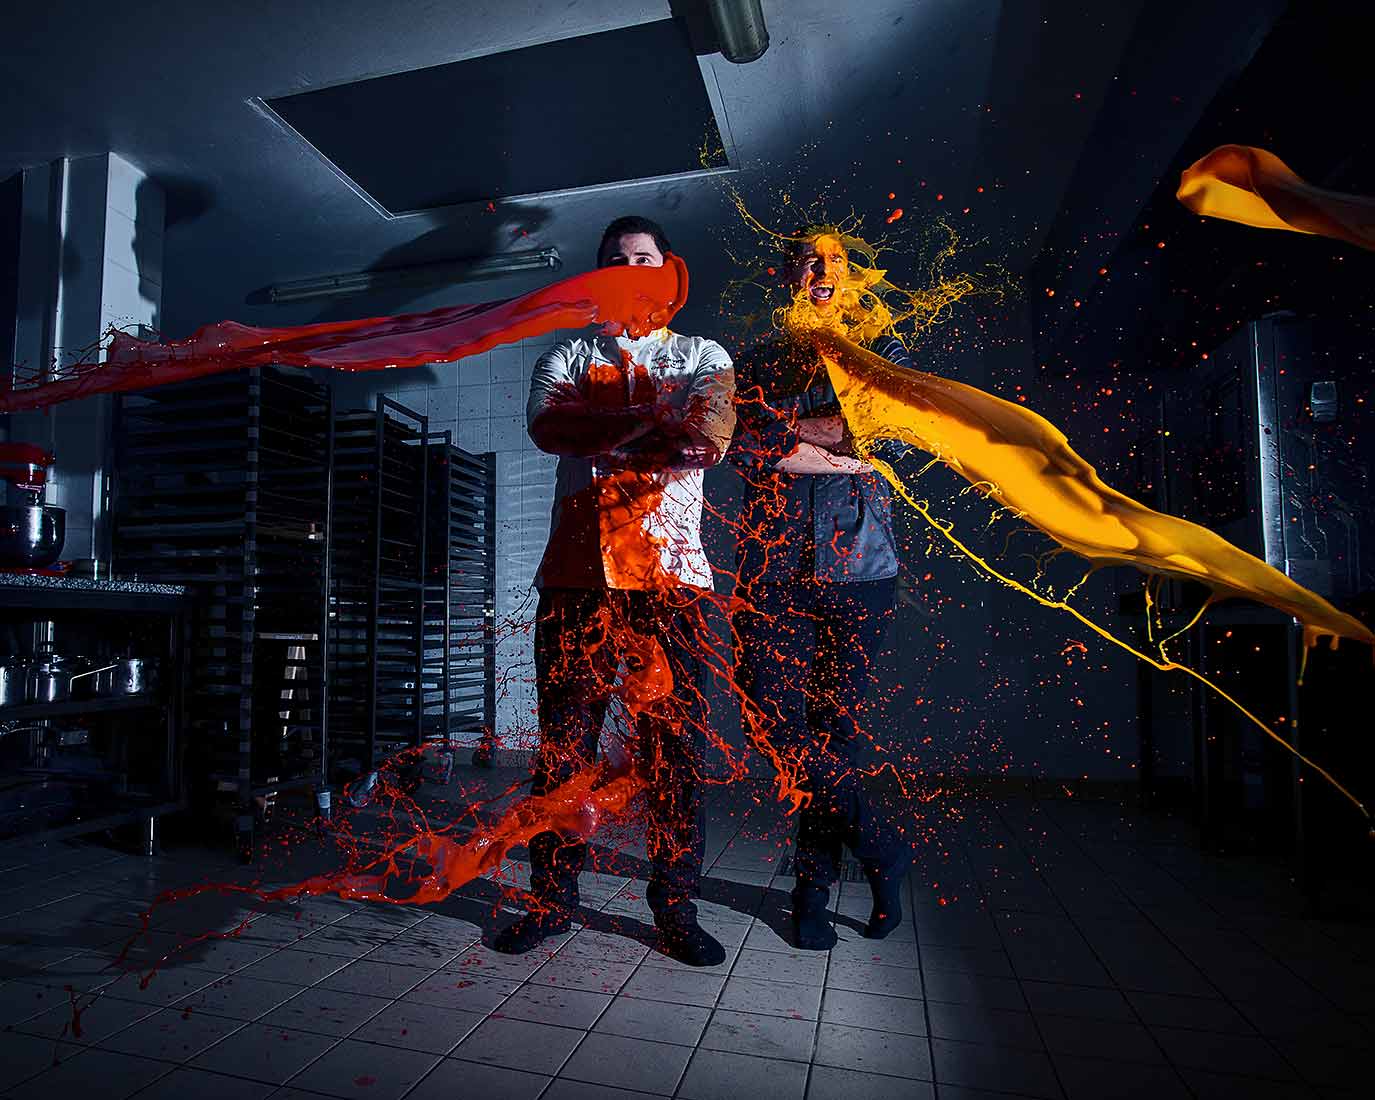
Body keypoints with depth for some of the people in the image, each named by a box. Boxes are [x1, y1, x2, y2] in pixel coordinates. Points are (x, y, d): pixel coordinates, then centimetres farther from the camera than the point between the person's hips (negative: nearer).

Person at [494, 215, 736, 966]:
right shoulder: (565, 358, 19)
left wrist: (596, 434, -8)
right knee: (562, 739, 4)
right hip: (576, 571, 1)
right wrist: (649, 418, -8)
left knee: (674, 743, 1)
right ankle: (553, 898, 19)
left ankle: (676, 908, 15)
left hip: (668, 571, -1)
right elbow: (546, 425, -4)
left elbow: (709, 440, -5)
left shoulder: (703, 356, 16)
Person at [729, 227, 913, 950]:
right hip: (774, 564, 1)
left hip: (858, 563, 0)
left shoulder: (884, 355, 17)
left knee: (835, 725, 1)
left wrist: (785, 427, -7)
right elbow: (738, 444, 0)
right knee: (773, 713, -10)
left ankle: (815, 881, 18)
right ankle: (878, 844, 10)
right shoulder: (758, 363, 17)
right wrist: (837, 449, -9)